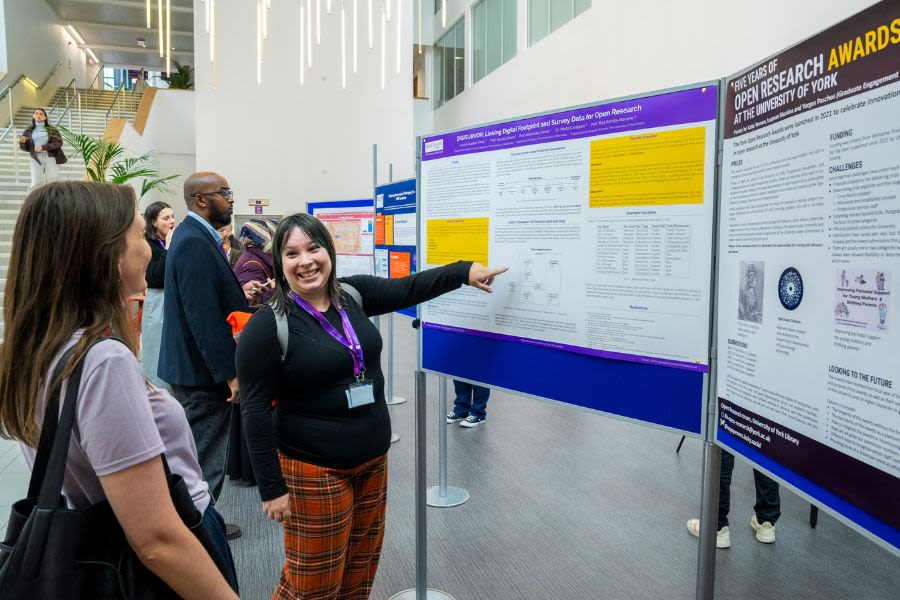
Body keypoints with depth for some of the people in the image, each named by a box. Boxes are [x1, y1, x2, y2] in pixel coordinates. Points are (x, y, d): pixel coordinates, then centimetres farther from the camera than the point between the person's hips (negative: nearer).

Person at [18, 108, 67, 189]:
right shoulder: (29, 131, 10)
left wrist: (43, 147, -17)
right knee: (36, 184, -8)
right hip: (36, 159, 1)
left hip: (51, 157, -1)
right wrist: (22, 142, -11)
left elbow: (59, 143, -7)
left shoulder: (52, 129, 5)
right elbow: (27, 148, 13)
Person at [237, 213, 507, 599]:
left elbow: (408, 289, 3)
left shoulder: (352, 294, 0)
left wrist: (464, 271, -10)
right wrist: (272, 487, -14)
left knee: (362, 567, 21)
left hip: (373, 460, 6)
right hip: (314, 471, -6)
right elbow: (255, 411, -14)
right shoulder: (267, 326, -16)